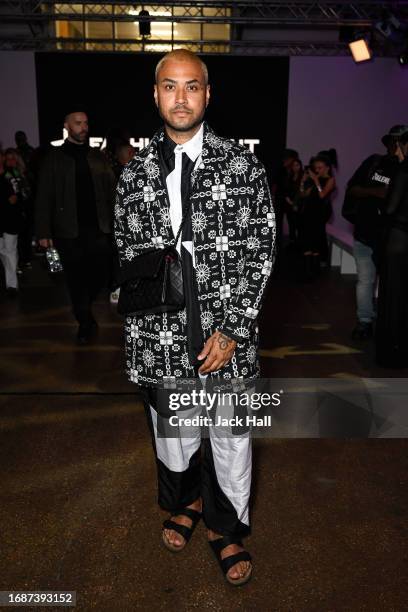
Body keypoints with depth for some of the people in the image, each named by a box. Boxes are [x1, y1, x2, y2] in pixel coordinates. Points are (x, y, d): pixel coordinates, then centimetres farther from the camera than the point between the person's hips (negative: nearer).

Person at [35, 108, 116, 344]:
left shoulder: (98, 157, 13)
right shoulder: (54, 157, 6)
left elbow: (111, 191, 8)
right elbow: (44, 197, 2)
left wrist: (115, 222, -4)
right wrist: (44, 231, -5)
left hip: (99, 228, 2)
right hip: (69, 231, -2)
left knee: (101, 275, 0)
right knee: (76, 279, 2)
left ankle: (83, 307, 30)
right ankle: (85, 323, 18)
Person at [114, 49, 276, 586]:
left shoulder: (242, 165, -2)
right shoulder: (135, 173, 5)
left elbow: (260, 251, -4)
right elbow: (126, 256, 10)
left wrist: (233, 330, -11)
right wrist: (137, 332, 5)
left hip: (225, 333, -1)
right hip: (160, 338, 2)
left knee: (231, 441, 12)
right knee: (172, 438, 19)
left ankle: (226, 529, 38)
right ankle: (186, 503, 49)